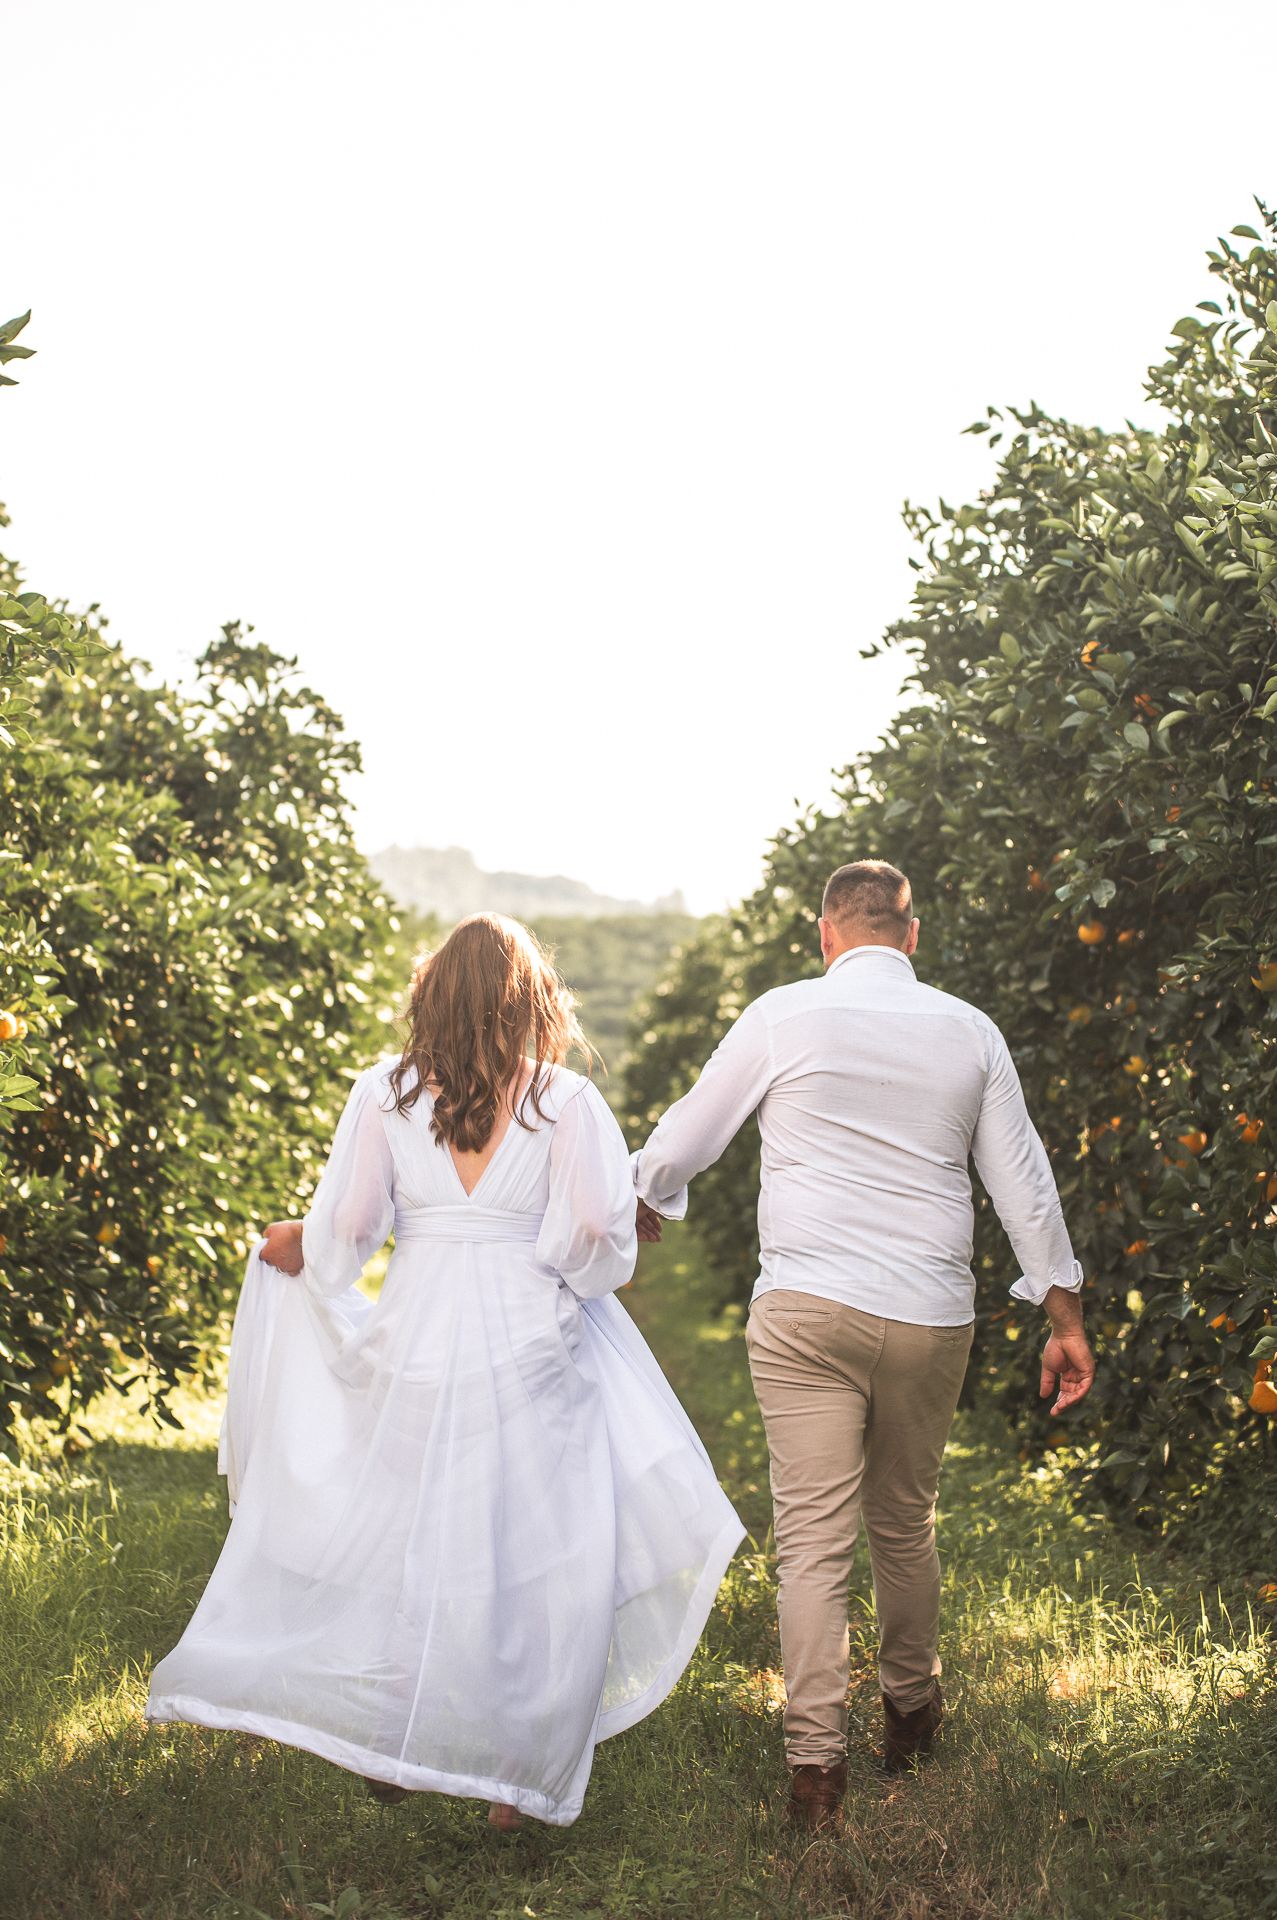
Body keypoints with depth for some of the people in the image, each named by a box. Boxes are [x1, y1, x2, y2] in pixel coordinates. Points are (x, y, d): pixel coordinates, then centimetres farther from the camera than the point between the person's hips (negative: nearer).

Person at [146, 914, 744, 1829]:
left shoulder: (385, 1092, -1)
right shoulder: (566, 1098, -4)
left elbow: (345, 1228, -1)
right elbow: (599, 1222, -11)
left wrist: (294, 1246, 20)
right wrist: (587, 1275, 10)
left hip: (415, 1341, 2)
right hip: (531, 1343, -2)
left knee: (403, 1535, 15)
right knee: (534, 1550, 7)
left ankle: (391, 1751, 24)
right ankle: (517, 1770, 12)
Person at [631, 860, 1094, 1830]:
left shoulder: (783, 1017, 0)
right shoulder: (970, 1031, 7)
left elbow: (689, 1132, 10)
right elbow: (1024, 1179, 11)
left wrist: (646, 1201, 31)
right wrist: (1066, 1319, 16)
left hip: (809, 1306, -3)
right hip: (933, 1315, 3)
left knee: (814, 1538, -2)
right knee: (906, 1524, 19)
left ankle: (816, 1762, -5)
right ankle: (911, 1716, 34)